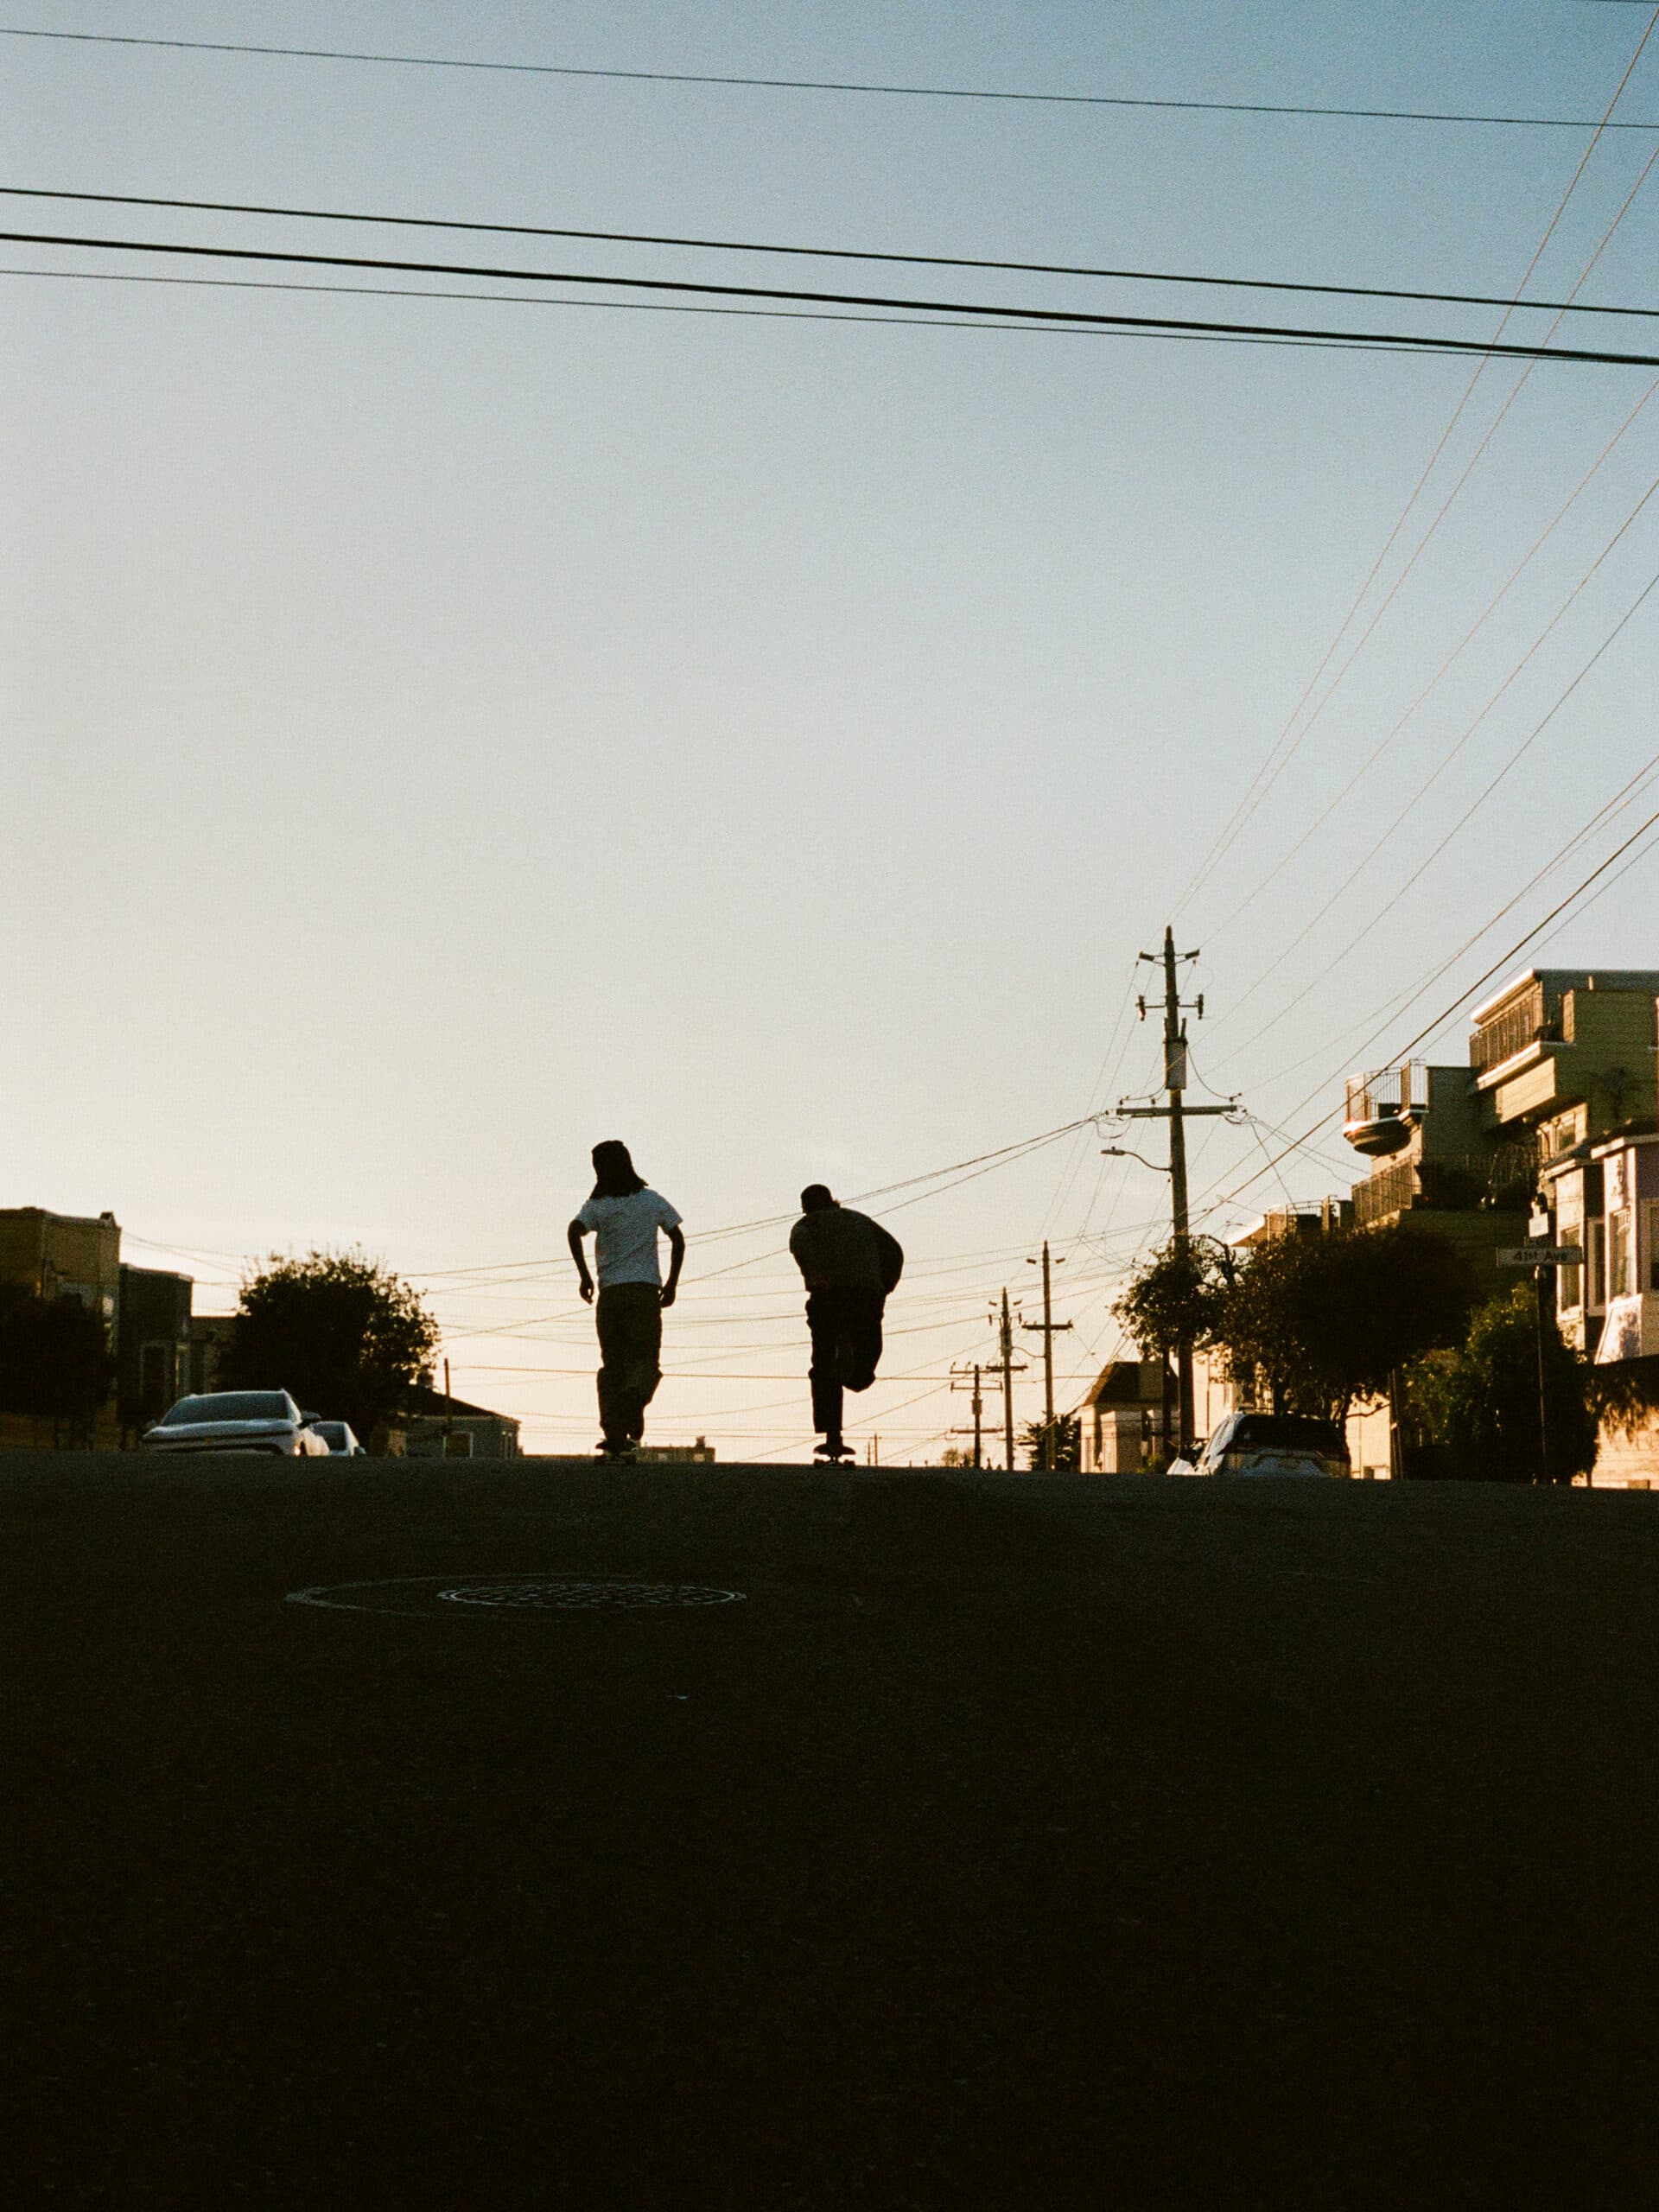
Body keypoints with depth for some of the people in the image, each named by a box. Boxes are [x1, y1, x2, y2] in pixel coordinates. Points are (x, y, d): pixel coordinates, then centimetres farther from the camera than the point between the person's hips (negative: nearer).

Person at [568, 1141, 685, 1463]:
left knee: (612, 1364, 8)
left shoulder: (597, 1206, 2)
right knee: (645, 1360, 1)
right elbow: (678, 1239, 6)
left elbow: (575, 1231, -17)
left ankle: (614, 1436, -1)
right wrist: (672, 1283, 12)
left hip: (610, 1292, 0)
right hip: (646, 1291, 0)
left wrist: (583, 1275, -9)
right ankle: (633, 1403, -33)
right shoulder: (652, 1201, 8)